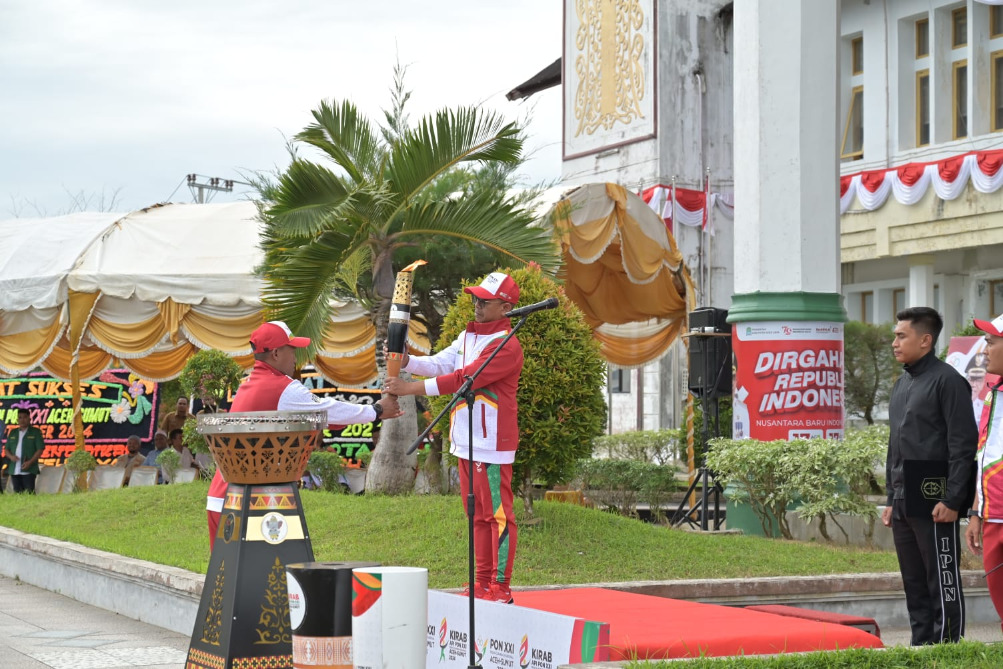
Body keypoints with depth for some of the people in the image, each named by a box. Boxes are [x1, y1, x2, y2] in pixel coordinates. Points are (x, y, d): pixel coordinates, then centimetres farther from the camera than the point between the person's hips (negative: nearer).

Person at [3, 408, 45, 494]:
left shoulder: (35, 432, 3)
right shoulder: (12, 433, 17)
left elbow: (40, 449, -3)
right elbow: (6, 449, 19)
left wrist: (30, 462, -15)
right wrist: (10, 456, -5)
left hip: (28, 470, -5)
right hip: (14, 470, 5)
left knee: (29, 493, -11)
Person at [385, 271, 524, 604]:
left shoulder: (507, 346, -16)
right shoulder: (468, 336, 15)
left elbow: (464, 378, -22)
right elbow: (439, 364, 7)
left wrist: (411, 388, -23)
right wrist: (406, 361, -12)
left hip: (492, 444, -9)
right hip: (465, 441, 9)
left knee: (497, 514, -6)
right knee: (478, 515, 14)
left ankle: (501, 588, -2)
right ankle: (483, 583, 22)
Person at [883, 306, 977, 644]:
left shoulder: (947, 381, -9)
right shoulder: (902, 384, 17)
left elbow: (963, 444, -14)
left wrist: (952, 500, -19)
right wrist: (891, 499, 19)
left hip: (935, 505, -9)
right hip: (904, 503, 9)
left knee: (943, 584, -4)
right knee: (915, 585, 12)